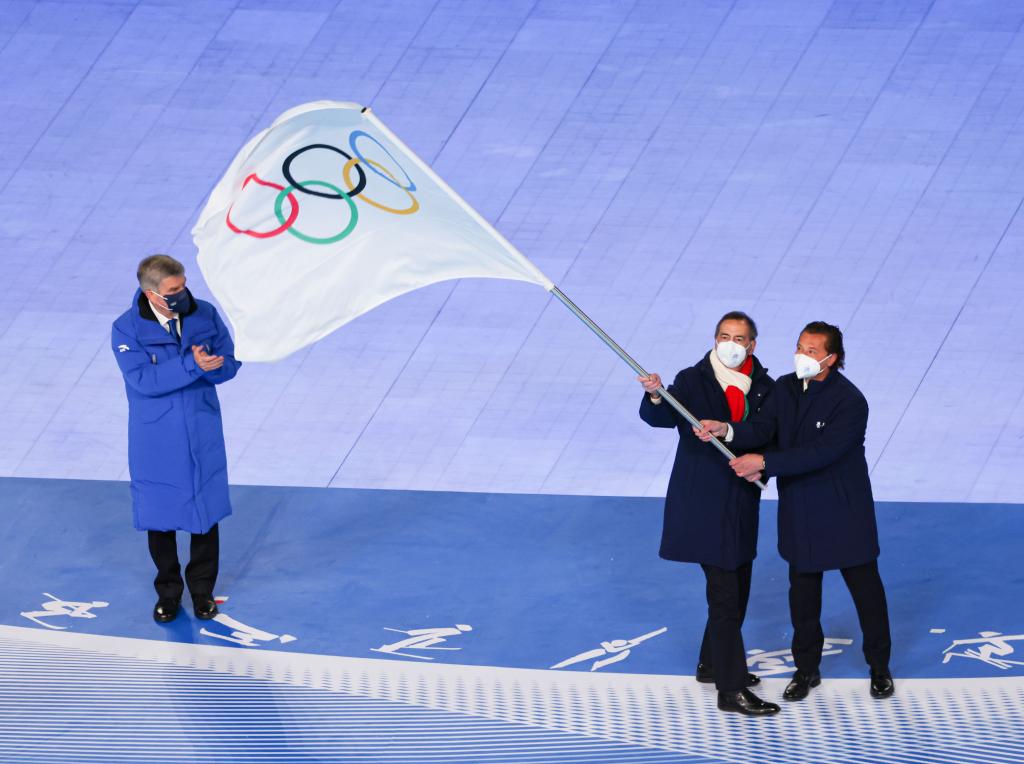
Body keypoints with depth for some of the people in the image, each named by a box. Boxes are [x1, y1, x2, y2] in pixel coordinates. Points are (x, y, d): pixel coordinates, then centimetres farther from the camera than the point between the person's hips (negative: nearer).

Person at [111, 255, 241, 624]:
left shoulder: (205, 314, -5)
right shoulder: (127, 329, -14)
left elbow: (229, 363, -3)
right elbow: (143, 380, -24)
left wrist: (208, 365, -25)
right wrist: (191, 365, -32)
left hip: (202, 437, 2)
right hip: (156, 442, -2)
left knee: (206, 510, 11)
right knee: (159, 515, 10)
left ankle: (202, 589, 30)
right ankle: (168, 591, 30)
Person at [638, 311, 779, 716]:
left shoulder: (764, 388, 4)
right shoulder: (692, 381, -8)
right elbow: (660, 417, -22)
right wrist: (655, 396, -43)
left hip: (742, 504, 6)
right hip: (703, 505, -6)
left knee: (737, 590, 17)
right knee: (724, 596, -6)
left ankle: (712, 664, 36)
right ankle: (731, 690, 0)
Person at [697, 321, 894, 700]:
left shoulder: (850, 401, -21)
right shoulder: (785, 388, -1)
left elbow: (820, 452, -29)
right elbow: (762, 428, -12)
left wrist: (764, 462, -32)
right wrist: (728, 430, -33)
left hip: (843, 512, -5)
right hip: (799, 512, 5)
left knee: (865, 588, 10)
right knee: (803, 591, 15)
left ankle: (880, 667, 27)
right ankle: (806, 669, 30)